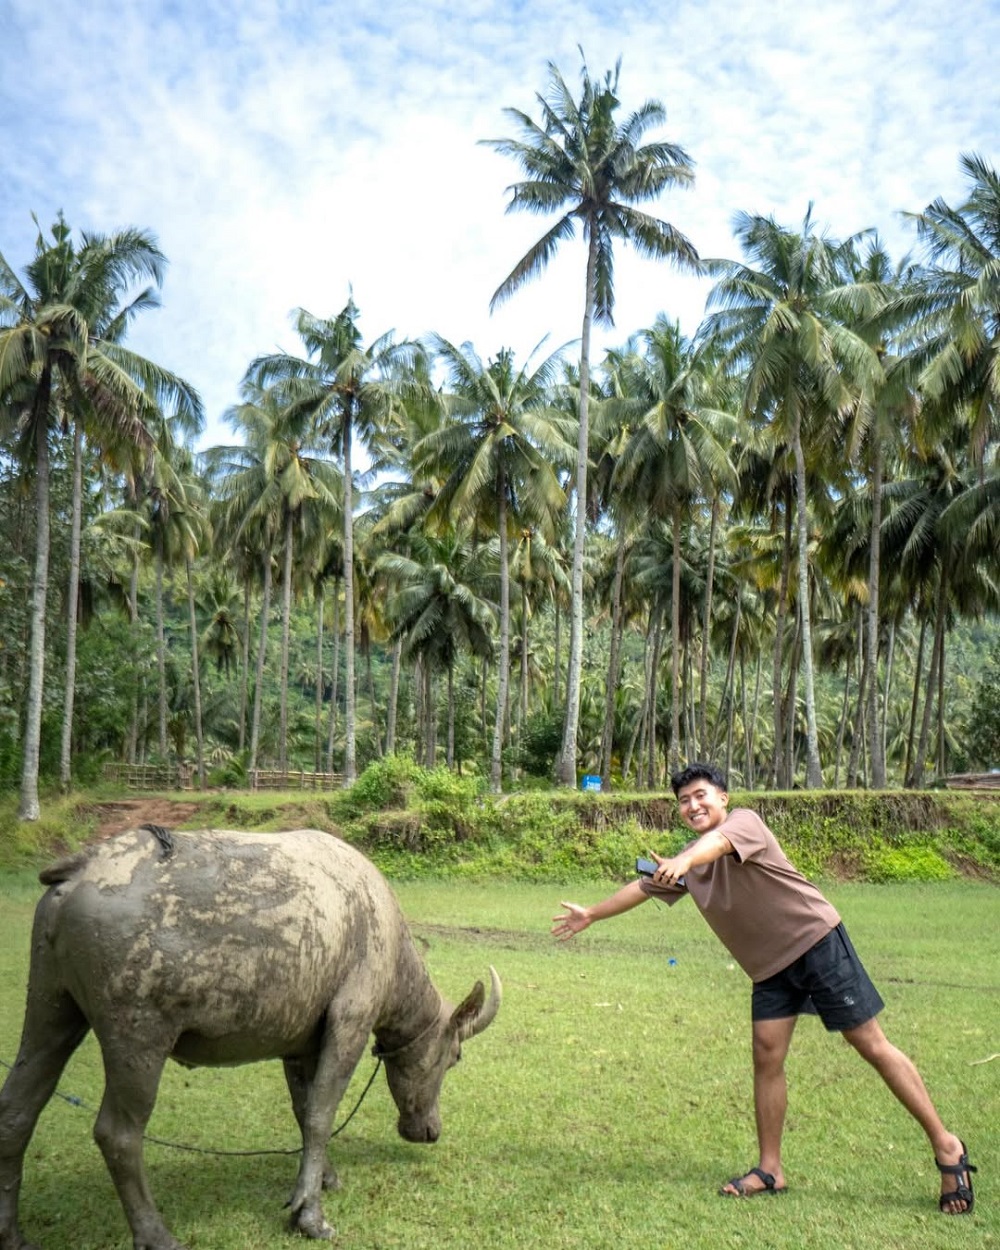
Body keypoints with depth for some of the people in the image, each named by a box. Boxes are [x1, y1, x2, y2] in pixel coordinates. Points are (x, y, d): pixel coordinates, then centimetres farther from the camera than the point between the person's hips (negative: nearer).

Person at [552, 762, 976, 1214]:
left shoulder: (744, 821, -14)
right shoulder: (689, 859, 9)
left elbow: (720, 841, -37)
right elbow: (644, 887, 21)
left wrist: (684, 861, -58)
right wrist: (591, 914, 28)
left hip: (817, 940, -7)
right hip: (770, 966, 7)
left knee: (872, 1045, -2)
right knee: (766, 1057, 1)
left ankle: (946, 1147, 10)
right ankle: (770, 1169, 12)